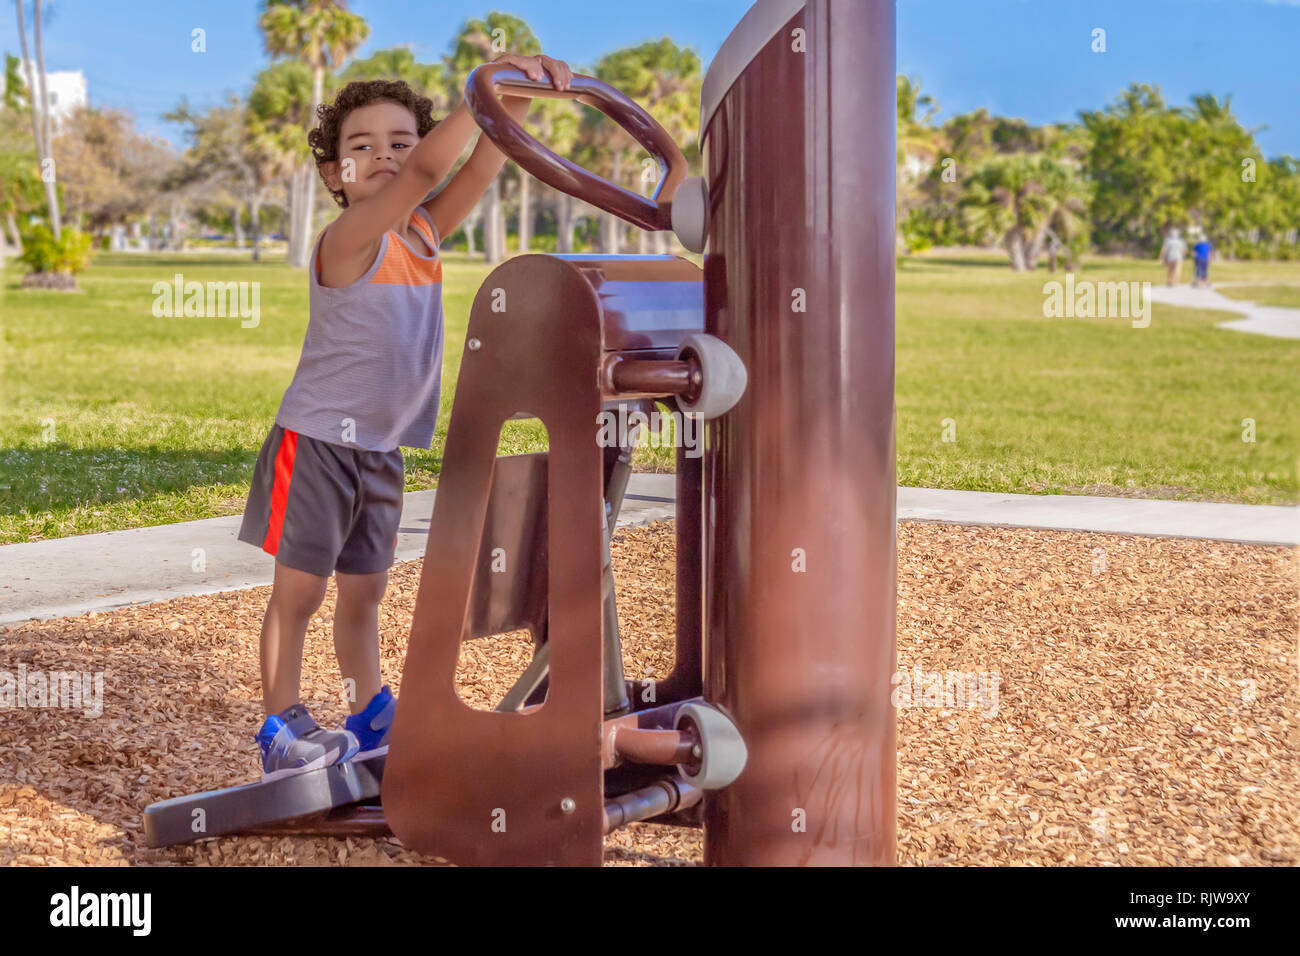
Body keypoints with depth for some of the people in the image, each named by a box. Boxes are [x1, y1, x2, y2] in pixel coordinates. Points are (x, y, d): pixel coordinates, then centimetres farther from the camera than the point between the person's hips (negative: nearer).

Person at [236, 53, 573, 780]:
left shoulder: (423, 233, 4)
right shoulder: (347, 239, -18)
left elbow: (481, 169, -10)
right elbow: (427, 169, -32)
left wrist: (519, 98, -25)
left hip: (382, 450, 7)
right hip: (318, 442, -7)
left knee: (365, 590, 17)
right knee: (299, 590, 2)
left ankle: (372, 719, 28)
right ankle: (282, 730, 13)